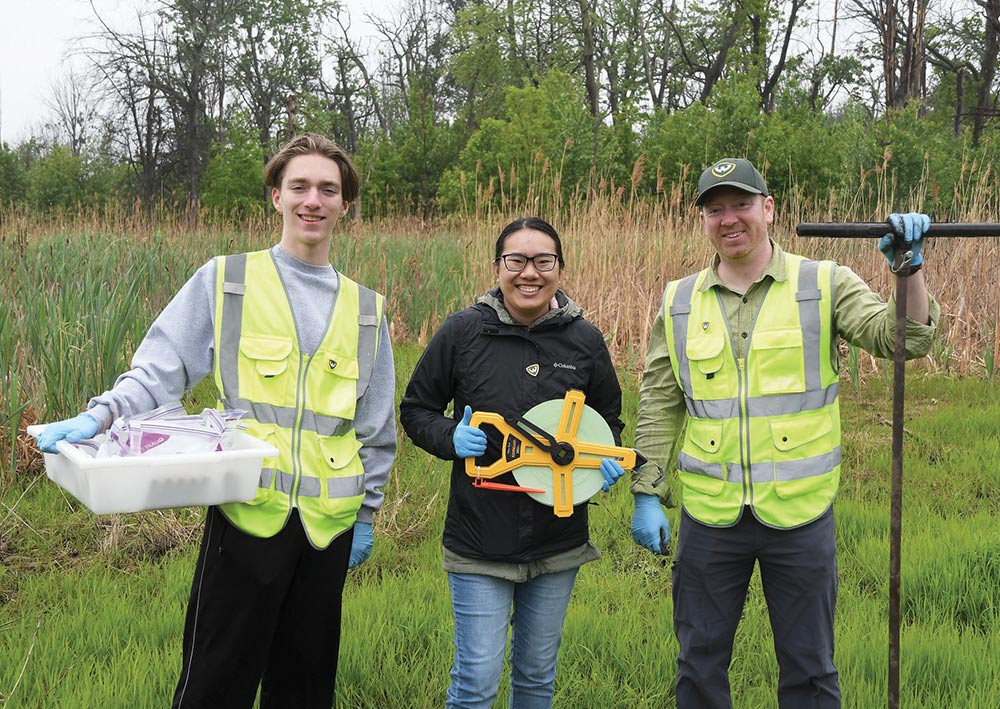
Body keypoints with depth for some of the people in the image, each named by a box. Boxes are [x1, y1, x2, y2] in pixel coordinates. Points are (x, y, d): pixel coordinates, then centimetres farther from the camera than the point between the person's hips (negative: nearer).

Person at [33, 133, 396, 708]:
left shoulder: (366, 309, 11)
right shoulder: (226, 281, 1)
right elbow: (160, 372, -1)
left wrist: (367, 513, 15)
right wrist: (99, 416, -18)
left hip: (328, 522, 3)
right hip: (248, 511, -3)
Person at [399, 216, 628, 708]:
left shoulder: (585, 340, 0)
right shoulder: (463, 331, -7)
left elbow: (609, 419, 14)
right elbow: (415, 410, 3)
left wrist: (607, 458, -8)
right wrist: (450, 438, -17)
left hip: (559, 542, 3)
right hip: (480, 538, -3)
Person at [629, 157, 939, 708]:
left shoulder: (825, 285, -1)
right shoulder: (679, 303, 5)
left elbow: (904, 337, -12)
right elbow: (658, 406, 7)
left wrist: (910, 268, -28)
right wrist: (646, 494, 3)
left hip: (801, 516, -2)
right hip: (709, 516, 2)